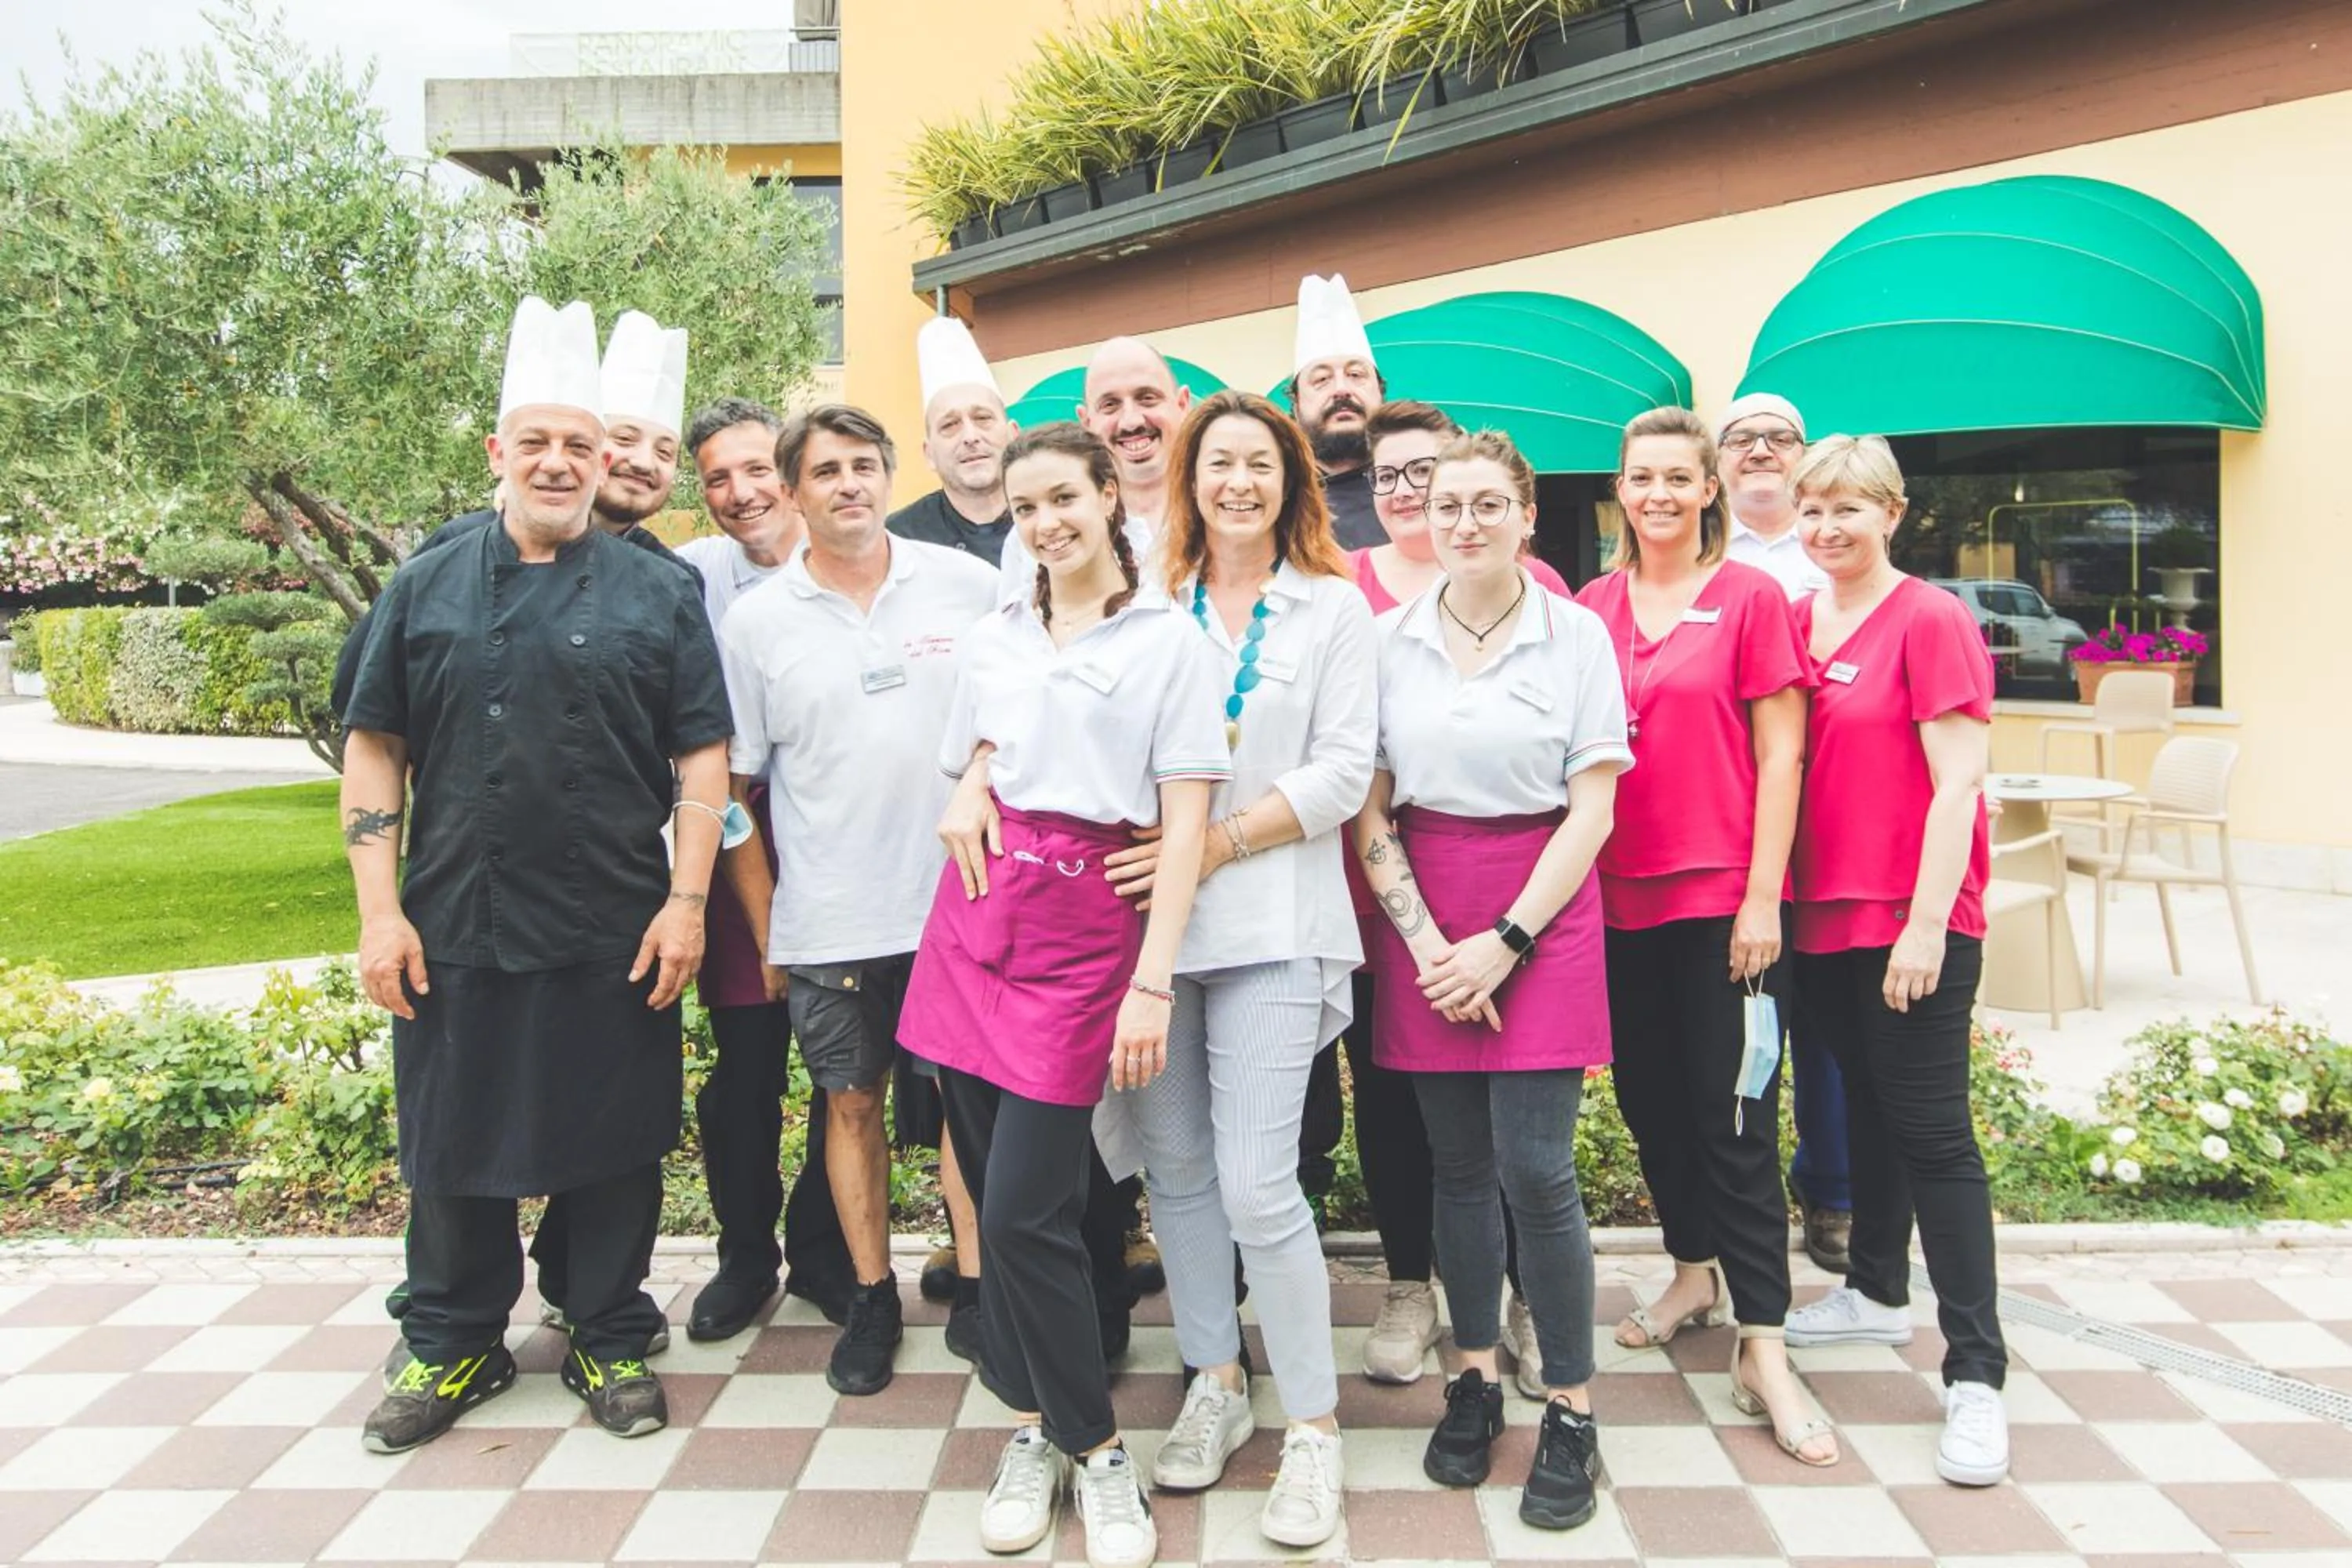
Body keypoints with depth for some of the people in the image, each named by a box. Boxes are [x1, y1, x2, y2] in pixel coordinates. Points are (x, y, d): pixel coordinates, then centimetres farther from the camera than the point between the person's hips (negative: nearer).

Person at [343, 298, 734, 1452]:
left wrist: (686, 903, -8)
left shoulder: (655, 595, 3)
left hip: (613, 941, -1)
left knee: (610, 1150, 8)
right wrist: (380, 912, -2)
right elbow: (374, 751, 6)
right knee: (451, 1148, 12)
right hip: (450, 934, 2)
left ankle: (610, 1343, 27)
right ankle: (453, 1346, 32)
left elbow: (701, 758, 0)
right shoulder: (426, 589, 7)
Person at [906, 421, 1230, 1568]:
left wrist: (1152, 984, -13)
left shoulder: (1171, 642, -2)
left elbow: (1185, 825, -7)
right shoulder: (990, 638, 14)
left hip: (1086, 922, -5)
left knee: (1023, 1212, -8)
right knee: (994, 1197, 9)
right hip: (976, 913, 5)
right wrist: (968, 793, 5)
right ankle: (1035, 1427, 26)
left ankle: (1093, 1446, 13)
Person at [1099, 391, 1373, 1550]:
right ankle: (1215, 1385, 31)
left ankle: (1313, 1425, 10)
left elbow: (1341, 771, -5)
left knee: (1256, 1183, -8)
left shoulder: (1334, 608, 4)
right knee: (1175, 1167, 11)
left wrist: (1215, 844, -12)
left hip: (1271, 923, -3)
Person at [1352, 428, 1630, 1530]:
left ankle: (1571, 1410, 11)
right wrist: (1424, 941, -6)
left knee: (1534, 1171, -6)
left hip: (1541, 909, -2)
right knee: (1458, 1168, 9)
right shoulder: (1390, 640, 5)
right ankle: (1474, 1380, 26)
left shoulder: (1576, 634, -1)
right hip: (1422, 915, 2)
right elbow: (1369, 811, 4)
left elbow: (1592, 811, -3)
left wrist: (1506, 939, -10)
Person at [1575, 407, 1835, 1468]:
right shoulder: (1591, 607, 8)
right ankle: (1695, 1273, 36)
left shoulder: (1750, 598, -3)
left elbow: (1780, 756, -5)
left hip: (1721, 896, -4)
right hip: (1619, 895, 5)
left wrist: (1761, 897, -10)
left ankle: (1761, 1349, 7)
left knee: (1734, 1116, -2)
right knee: (1649, 1098, 15)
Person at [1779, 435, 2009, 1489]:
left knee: (1931, 1130, -5)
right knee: (1864, 1105, 20)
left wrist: (1927, 923, -17)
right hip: (1824, 914, 7)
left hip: (1914, 919, -6)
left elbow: (1958, 783, -13)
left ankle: (1976, 1373, 3)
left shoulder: (1930, 620, -9)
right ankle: (1877, 1292, 38)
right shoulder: (1796, 622, 9)